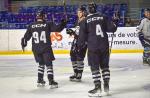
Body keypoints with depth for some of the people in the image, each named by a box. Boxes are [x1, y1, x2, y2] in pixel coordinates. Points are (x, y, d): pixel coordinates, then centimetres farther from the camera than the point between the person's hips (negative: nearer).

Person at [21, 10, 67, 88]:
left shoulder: (31, 26, 3)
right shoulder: (48, 25, -5)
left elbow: (26, 36, 8)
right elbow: (58, 28, -6)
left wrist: (24, 43, 25)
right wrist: (63, 23, 10)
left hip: (36, 49, 4)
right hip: (46, 48, -4)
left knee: (41, 63, 22)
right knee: (49, 64, 2)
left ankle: (40, 80, 23)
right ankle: (51, 82, -5)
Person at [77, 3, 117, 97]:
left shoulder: (85, 21, -2)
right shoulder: (104, 17, 4)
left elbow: (82, 35, -2)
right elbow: (112, 28, 1)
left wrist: (79, 46, 9)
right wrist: (113, 25, 24)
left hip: (93, 47, -3)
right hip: (104, 45, 3)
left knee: (94, 67, 1)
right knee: (105, 65, 15)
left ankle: (98, 87, -4)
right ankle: (106, 85, 16)